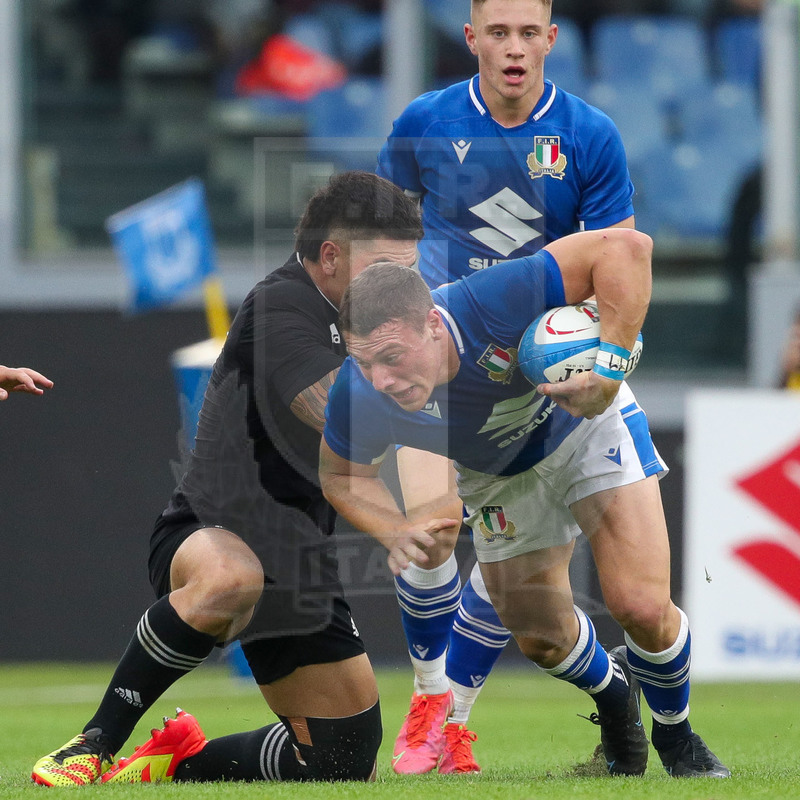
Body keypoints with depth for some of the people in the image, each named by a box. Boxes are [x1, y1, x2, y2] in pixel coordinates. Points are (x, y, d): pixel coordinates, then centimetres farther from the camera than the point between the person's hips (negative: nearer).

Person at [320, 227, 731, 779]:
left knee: (642, 608, -14)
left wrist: (609, 366, -46)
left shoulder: (492, 301, -43)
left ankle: (676, 735, 17)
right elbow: (344, 475, -10)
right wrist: (395, 532, -29)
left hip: (586, 424, -3)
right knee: (541, 638, 7)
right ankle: (611, 690, 44)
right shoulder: (357, 398, -33)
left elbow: (626, 247, -42)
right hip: (498, 480, 3)